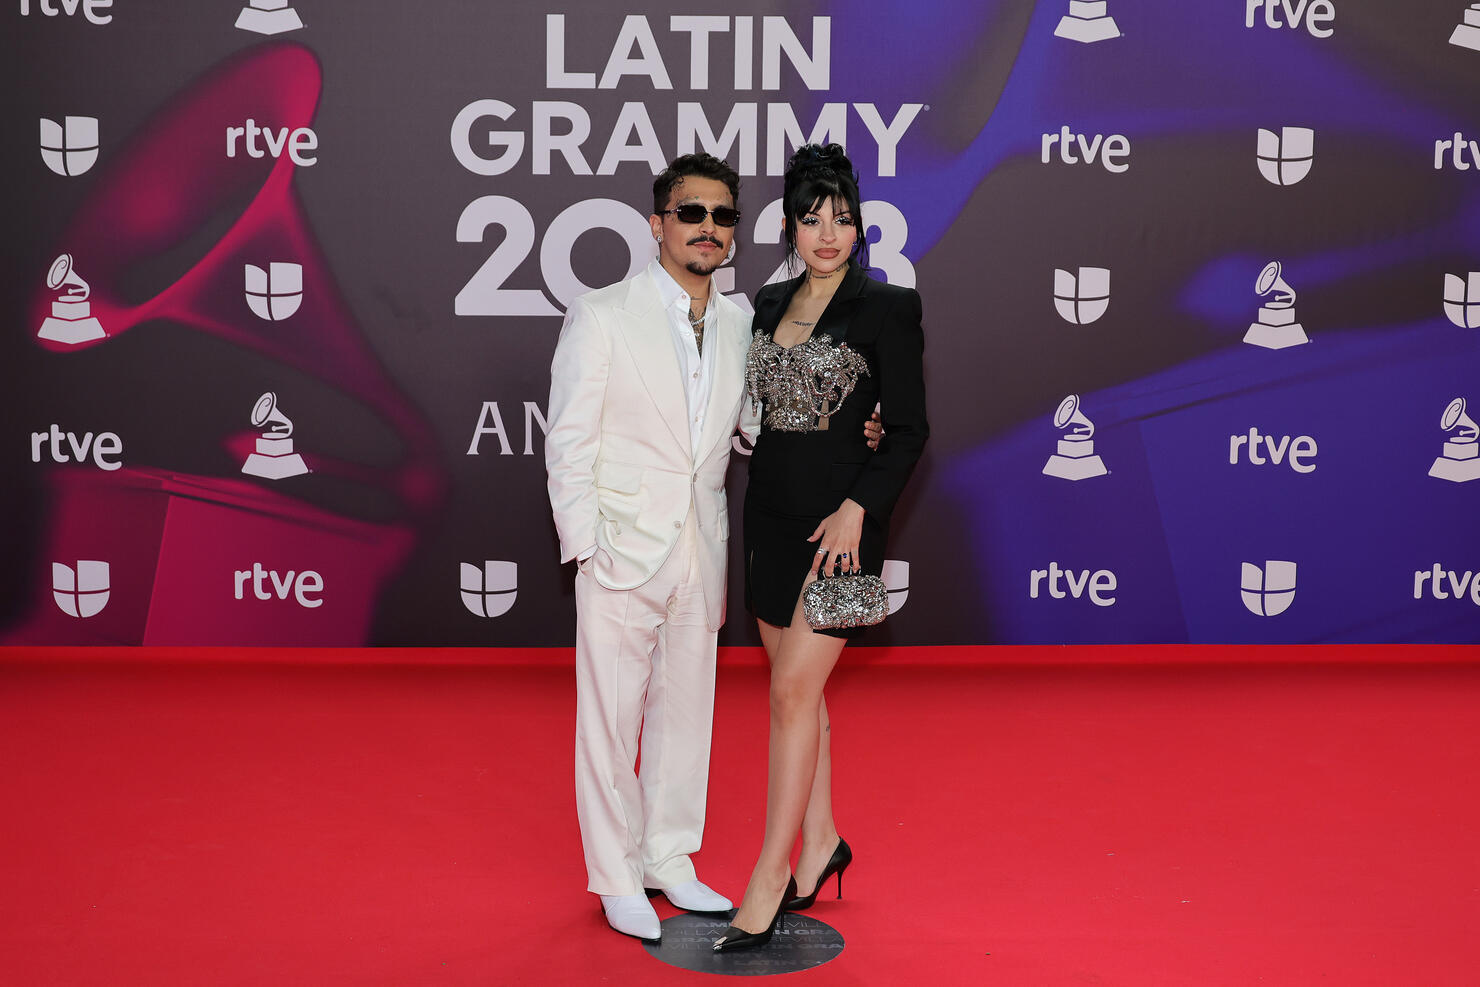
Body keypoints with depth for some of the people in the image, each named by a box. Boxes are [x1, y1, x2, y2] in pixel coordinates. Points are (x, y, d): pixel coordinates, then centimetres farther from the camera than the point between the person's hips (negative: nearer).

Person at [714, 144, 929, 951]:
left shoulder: (886, 308, -7)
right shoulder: (767, 306, 10)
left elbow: (908, 429, -8)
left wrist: (856, 509, -17)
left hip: (838, 521, -6)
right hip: (771, 513, 6)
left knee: (792, 689, -7)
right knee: (796, 684, 13)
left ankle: (770, 875, 0)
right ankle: (820, 840, 28)